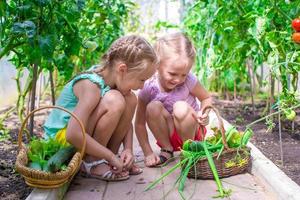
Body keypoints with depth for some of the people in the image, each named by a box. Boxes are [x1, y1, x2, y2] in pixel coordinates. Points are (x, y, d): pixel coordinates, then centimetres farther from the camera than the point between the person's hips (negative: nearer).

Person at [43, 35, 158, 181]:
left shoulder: (113, 80, -4)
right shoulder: (90, 85, -29)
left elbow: (126, 120, 6)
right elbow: (73, 135, -36)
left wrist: (128, 149, -10)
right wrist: (111, 156, -28)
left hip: (84, 133, 8)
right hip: (62, 135, -8)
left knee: (130, 99, -6)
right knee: (114, 101, -29)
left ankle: (107, 159, -2)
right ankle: (92, 162, -14)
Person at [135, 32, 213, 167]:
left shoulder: (188, 80, -20)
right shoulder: (148, 89, -19)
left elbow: (206, 98, -2)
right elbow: (140, 123, -12)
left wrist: (203, 113, -24)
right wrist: (148, 153, -18)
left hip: (193, 132, -1)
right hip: (169, 135, 1)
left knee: (181, 107, -32)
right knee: (153, 107, -27)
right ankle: (167, 150, -7)